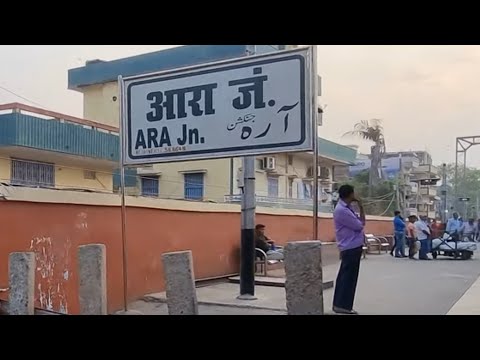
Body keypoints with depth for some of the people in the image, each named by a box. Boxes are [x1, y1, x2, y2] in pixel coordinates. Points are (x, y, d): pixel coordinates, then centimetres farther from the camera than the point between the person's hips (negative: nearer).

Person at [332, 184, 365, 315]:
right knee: (348, 277, -6)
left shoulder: (346, 208, 13)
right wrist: (361, 208, 0)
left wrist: (361, 208, 4)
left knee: (345, 276, 12)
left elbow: (361, 223, 16)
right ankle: (343, 305, 0)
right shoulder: (341, 210, -18)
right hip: (351, 247, -10)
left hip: (352, 247, 10)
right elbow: (359, 226, -16)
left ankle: (339, 304, 18)